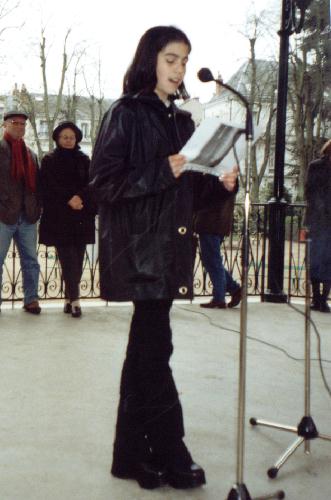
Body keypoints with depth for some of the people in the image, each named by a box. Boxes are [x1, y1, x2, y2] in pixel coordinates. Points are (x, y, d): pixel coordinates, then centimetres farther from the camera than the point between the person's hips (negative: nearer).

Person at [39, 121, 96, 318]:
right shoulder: (49, 161, 8)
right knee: (68, 258, -10)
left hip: (81, 217, 2)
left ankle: (69, 297, 8)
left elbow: (91, 184, 4)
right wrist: (69, 199, -15)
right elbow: (49, 186, -3)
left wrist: (80, 197, -15)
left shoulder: (84, 160, 14)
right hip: (59, 217, -2)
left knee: (77, 259, -1)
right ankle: (74, 299, -11)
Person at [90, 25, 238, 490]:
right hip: (138, 247, -7)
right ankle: (171, 454, 8)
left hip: (170, 247, 7)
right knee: (155, 350, -5)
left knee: (145, 349, 11)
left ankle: (131, 454, 20)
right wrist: (163, 172, -19)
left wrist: (219, 183, 1)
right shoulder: (126, 114, -4)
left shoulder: (181, 120, 17)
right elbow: (105, 181, -11)